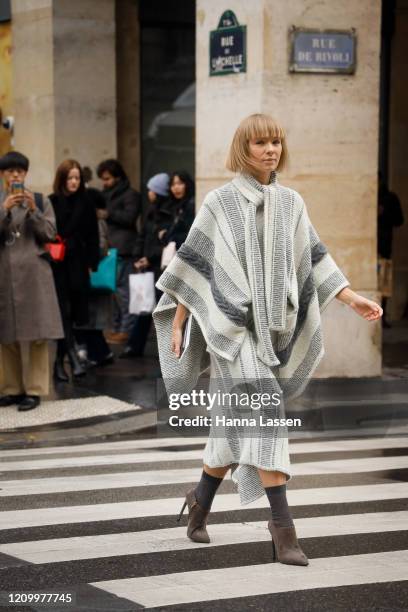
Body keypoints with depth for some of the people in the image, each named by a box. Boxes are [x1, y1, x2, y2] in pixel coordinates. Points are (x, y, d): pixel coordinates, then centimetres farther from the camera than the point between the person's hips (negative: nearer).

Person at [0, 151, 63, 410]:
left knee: (38, 332, -5)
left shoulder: (40, 201, 6)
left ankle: (35, 389, -2)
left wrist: (33, 211, -13)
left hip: (35, 272, -2)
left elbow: (50, 234, -1)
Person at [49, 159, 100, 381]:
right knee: (63, 311, -8)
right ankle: (73, 358, -15)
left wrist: (92, 263, 3)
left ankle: (59, 362, 17)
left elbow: (93, 237, 8)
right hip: (56, 265, -3)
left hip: (78, 265, 3)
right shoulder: (51, 203, -3)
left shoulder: (86, 203, 5)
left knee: (74, 312, 6)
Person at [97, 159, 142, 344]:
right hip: (111, 246, 9)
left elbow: (130, 217, -15)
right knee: (114, 288, 10)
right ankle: (117, 327, 15)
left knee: (122, 288, -11)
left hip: (123, 248, -9)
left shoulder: (131, 195, -3)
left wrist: (108, 214, -14)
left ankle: (127, 329, -9)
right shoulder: (106, 195, 24)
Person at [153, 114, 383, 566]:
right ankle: (281, 524, -20)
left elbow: (314, 259, 10)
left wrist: (352, 299, -1)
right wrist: (177, 322, -5)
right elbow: (194, 262, 0)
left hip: (273, 328, 5)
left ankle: (200, 502, 30)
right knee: (265, 415, -18)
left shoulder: (291, 203, 11)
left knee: (234, 424, 9)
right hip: (231, 324, -5)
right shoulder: (220, 203, -1)